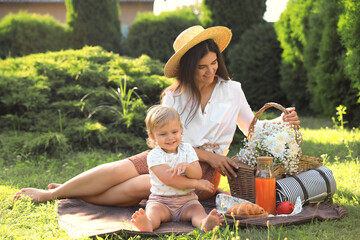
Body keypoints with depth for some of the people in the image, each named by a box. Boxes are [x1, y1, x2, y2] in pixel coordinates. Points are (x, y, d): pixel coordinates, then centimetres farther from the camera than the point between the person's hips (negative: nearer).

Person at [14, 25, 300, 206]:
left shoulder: (232, 90, 1)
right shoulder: (175, 96, 2)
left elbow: (253, 129, 8)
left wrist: (282, 123, -12)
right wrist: (208, 155, -13)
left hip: (204, 170, -3)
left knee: (139, 187, -26)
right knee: (116, 171, -23)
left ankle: (64, 194, -18)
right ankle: (53, 192, -8)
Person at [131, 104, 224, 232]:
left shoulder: (187, 149, 7)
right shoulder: (154, 155, -6)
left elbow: (198, 174, -2)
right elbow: (169, 180, -17)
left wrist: (186, 166, -26)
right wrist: (197, 184, -14)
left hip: (187, 200, 3)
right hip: (161, 201, -2)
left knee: (197, 210, -27)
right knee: (154, 211, -32)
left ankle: (204, 223, -59)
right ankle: (147, 225, -64)